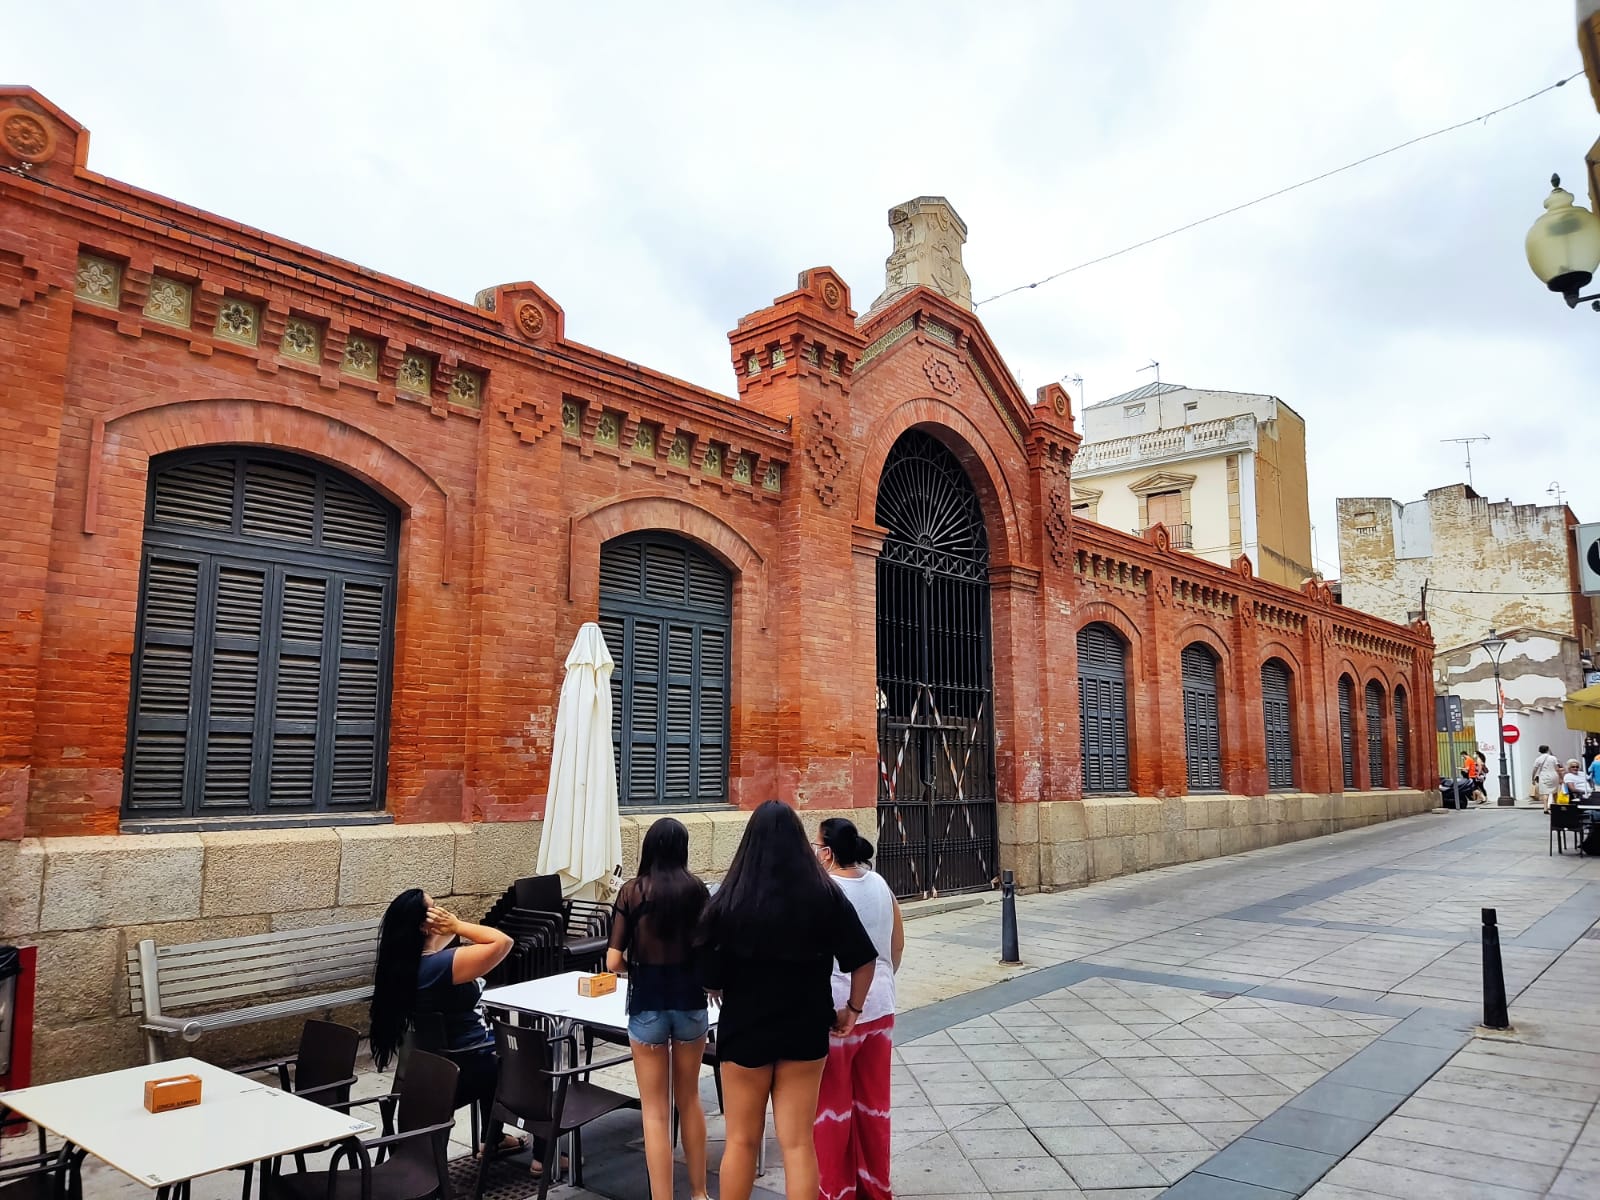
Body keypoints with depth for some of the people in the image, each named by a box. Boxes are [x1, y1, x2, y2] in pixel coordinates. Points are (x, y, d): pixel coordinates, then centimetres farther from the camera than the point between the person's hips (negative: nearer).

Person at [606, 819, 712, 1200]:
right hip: (690, 1002, 2)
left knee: (655, 1111, 8)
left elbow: (613, 962, -8)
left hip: (647, 1006, -2)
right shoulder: (695, 889, -3)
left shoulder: (632, 891, -6)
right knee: (689, 1100, 21)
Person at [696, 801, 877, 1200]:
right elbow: (863, 960, -4)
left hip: (745, 1029, -1)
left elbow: (710, 980, -10)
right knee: (798, 1143, 10)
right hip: (805, 1030, 1)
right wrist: (852, 1009, 11)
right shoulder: (826, 894, -8)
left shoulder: (730, 900, -13)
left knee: (742, 1140, 16)